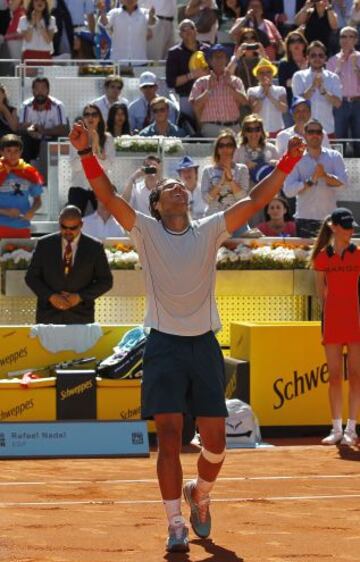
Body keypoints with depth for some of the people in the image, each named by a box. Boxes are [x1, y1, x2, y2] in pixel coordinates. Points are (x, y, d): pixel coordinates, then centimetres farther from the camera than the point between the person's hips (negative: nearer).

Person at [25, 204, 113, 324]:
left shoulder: (94, 247, 2)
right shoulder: (44, 244, 4)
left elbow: (106, 281, 4)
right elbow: (31, 277, 7)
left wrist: (80, 297, -9)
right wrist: (50, 296, -9)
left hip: (81, 316, -1)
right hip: (48, 316, 1)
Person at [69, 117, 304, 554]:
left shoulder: (209, 231, 8)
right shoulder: (146, 231, 4)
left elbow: (255, 201, 0)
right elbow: (107, 196, -8)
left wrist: (287, 163, -10)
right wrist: (86, 153, -20)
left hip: (204, 345, 2)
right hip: (164, 345, -2)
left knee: (215, 440, 0)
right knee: (169, 437, -9)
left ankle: (200, 494, 31)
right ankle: (176, 525, -3)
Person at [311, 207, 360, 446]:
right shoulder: (323, 256, 6)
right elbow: (321, 290, 10)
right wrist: (327, 312, 4)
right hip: (332, 319, 1)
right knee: (334, 375, 4)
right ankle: (336, 429, 10)